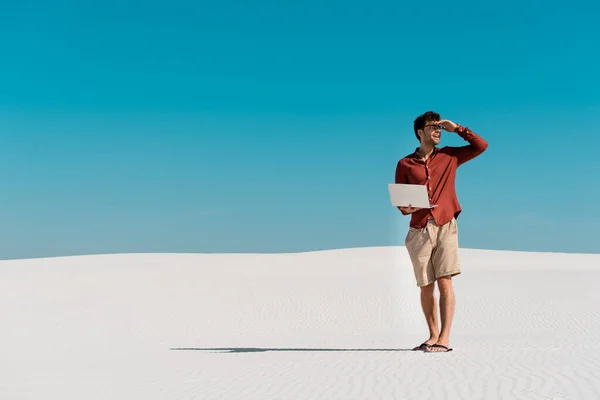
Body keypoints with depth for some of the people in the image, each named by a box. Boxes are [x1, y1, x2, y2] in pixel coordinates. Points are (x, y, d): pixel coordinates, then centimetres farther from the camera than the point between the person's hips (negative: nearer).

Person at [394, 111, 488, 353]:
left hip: (446, 227, -1)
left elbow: (481, 146, 9)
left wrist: (456, 129, 4)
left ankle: (444, 338, -11)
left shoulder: (449, 156, 11)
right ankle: (433, 335, 16)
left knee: (445, 283, -10)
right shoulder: (405, 164, 8)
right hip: (419, 231, 1)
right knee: (426, 287, 4)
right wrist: (406, 209, -11)